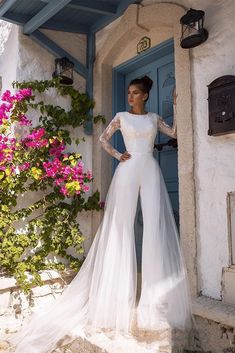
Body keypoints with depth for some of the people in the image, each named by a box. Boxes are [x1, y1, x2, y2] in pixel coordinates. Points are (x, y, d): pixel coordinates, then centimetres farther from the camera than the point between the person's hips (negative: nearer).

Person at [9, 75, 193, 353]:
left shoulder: (154, 118, 17)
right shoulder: (121, 117, 13)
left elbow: (175, 132, 15)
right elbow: (103, 138, 15)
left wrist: (177, 106, 13)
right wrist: (117, 155, 2)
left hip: (150, 171, 2)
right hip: (127, 170, -1)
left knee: (155, 225, -7)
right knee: (122, 225, -4)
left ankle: (156, 297, 1)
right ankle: (122, 296, 7)